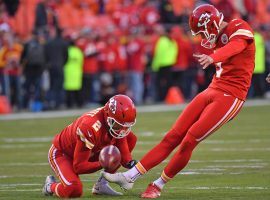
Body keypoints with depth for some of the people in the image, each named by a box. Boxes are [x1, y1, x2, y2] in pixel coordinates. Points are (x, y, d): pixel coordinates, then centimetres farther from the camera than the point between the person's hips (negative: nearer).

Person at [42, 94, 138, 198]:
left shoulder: (117, 121, -18)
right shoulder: (90, 127, -38)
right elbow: (79, 166, -32)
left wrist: (130, 163, -28)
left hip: (88, 153, 8)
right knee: (73, 190, -36)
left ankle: (102, 184, -4)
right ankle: (51, 186, 4)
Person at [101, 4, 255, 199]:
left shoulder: (240, 29, -13)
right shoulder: (219, 36, 14)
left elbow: (233, 47, -35)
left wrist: (212, 58, -52)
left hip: (230, 97, -8)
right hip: (213, 90, 8)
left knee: (189, 141, -10)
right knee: (173, 137, 4)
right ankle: (129, 177, 4)